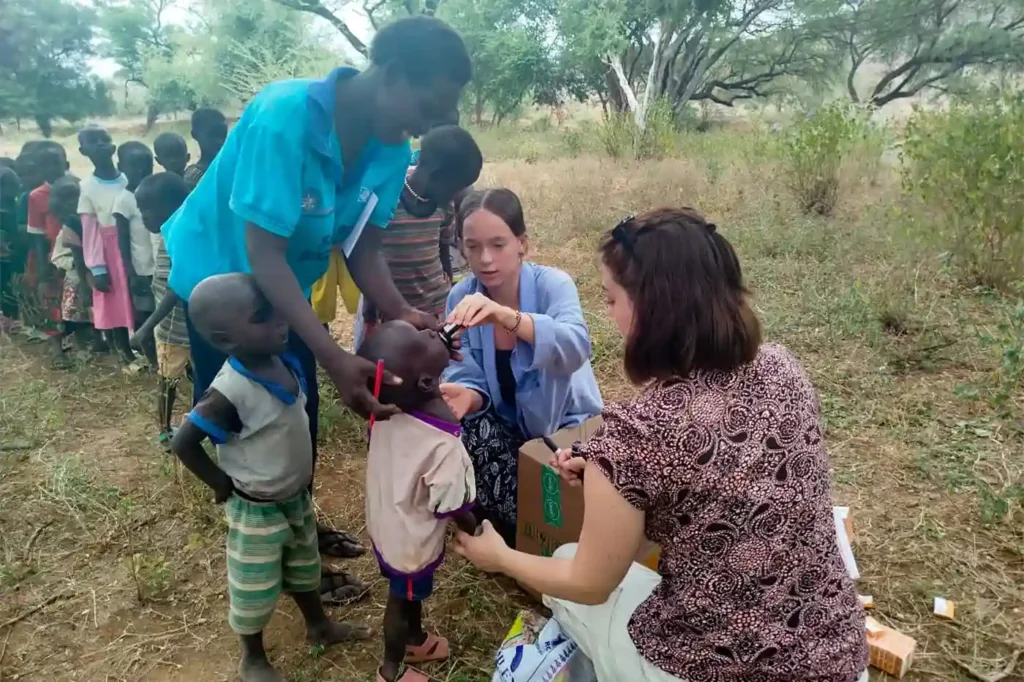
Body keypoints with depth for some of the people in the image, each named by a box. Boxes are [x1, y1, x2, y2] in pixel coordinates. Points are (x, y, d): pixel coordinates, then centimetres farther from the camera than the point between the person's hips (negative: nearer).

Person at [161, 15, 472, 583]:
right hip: (217, 276, -6)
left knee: (298, 416, 14)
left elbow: (362, 247, -10)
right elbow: (263, 255, -37)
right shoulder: (284, 118, -36)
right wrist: (335, 360, -44)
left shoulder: (391, 149, -15)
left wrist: (401, 314, -28)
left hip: (284, 287, 6)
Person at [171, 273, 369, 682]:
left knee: (303, 567, 28)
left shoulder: (283, 363, -11)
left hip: (297, 496, 7)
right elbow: (184, 444, -23)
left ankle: (318, 626, 51)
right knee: (256, 588, 16)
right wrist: (225, 486, -15)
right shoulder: (230, 393, -32)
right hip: (257, 510, -6)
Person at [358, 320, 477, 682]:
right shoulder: (443, 445, -41)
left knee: (412, 592, 33)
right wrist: (479, 534, -6)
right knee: (402, 599, 23)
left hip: (387, 522, 6)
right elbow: (451, 508, -24)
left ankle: (415, 640, 62)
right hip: (411, 537, -6)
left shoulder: (389, 402, -24)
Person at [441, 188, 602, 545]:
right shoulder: (460, 298, -9)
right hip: (505, 428, 4)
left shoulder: (552, 284, -19)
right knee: (466, 429, -27)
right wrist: (466, 396, -38)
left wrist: (506, 316, -56)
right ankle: (518, 530, -3)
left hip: (564, 426, -3)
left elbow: (576, 349, -39)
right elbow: (468, 382, -12)